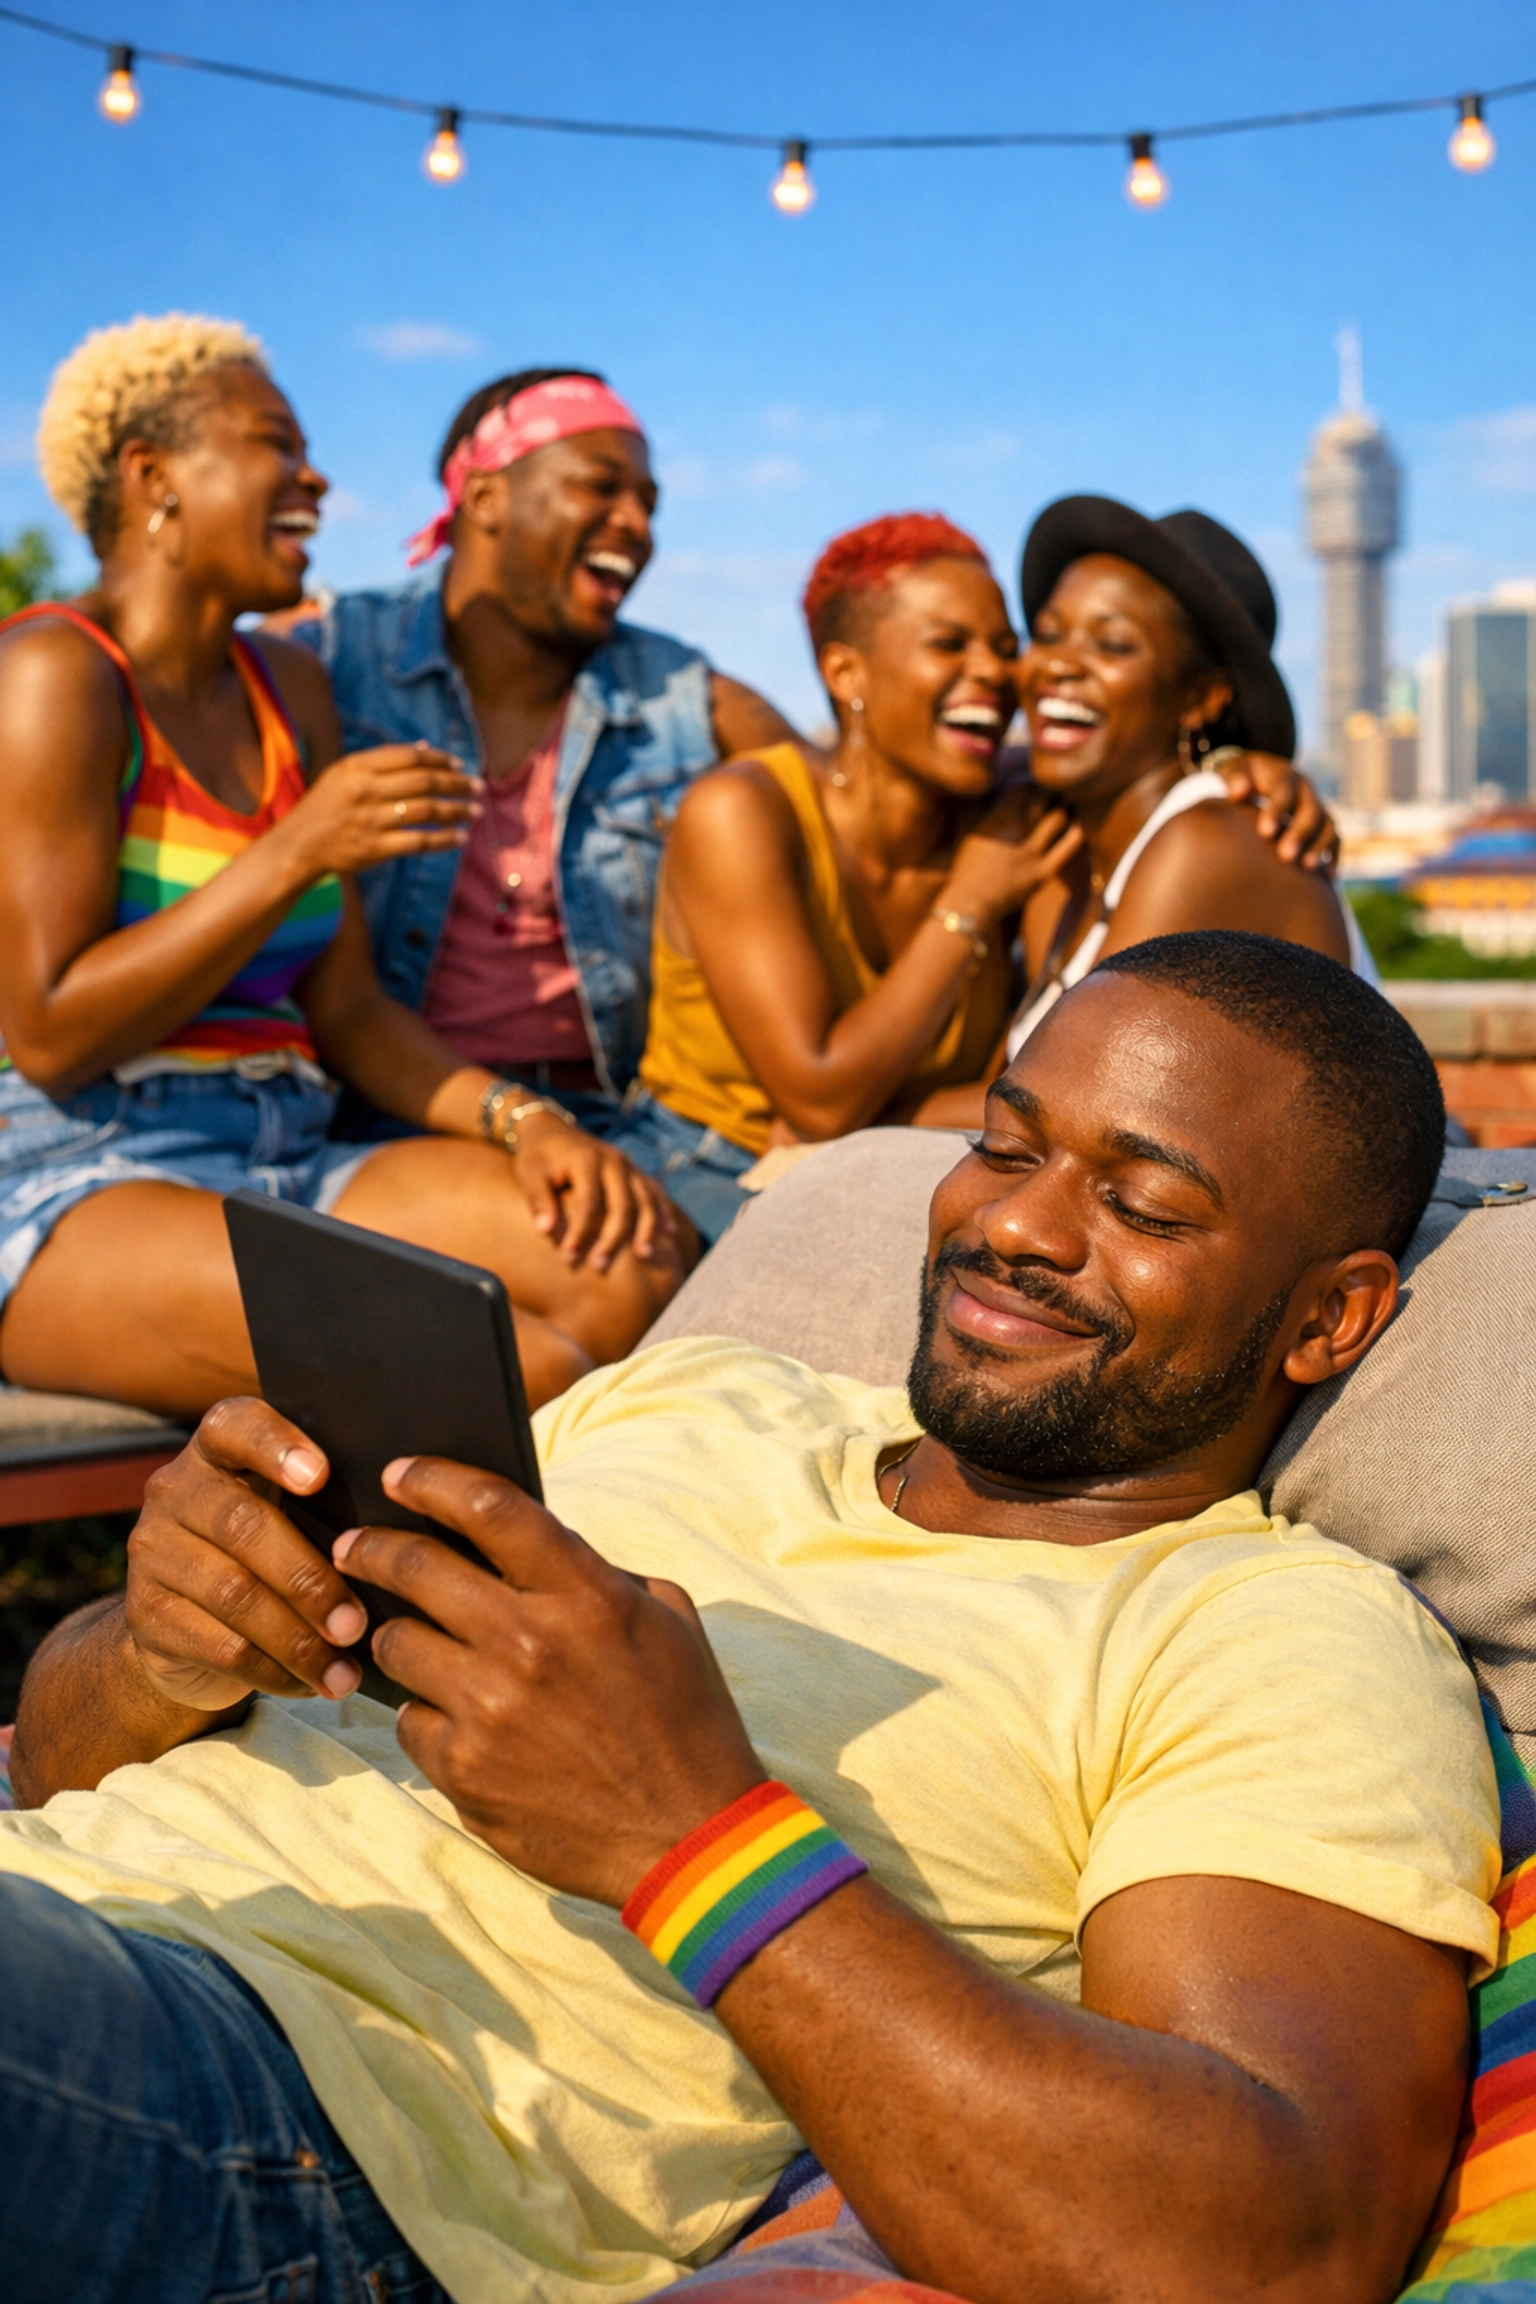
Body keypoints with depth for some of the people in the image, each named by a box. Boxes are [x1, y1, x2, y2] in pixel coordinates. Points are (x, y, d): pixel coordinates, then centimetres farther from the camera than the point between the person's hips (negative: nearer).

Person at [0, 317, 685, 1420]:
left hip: (289, 1167, 7)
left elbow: (344, 1006, 15)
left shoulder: (289, 688, 18)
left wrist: (522, 1120, -3)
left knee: (639, 1259, -20)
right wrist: (298, 853, -17)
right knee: (523, 1375, -30)